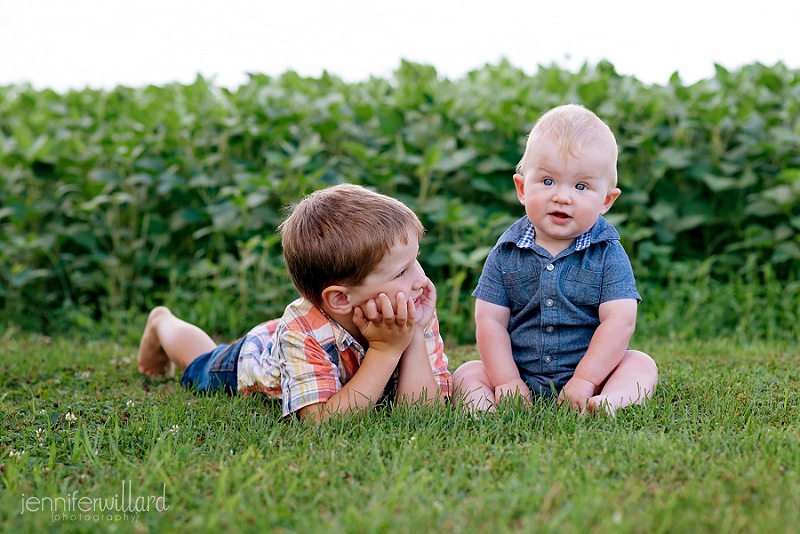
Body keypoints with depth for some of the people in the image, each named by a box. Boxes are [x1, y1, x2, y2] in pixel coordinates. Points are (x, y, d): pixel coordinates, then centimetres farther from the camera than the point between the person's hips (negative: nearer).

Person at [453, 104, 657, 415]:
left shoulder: (608, 255, -6)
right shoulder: (506, 253, -1)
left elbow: (619, 322, -14)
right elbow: (490, 322, -3)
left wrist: (585, 380, -22)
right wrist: (506, 382, -14)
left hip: (591, 370, -1)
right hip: (521, 375, 2)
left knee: (641, 365, -21)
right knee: (466, 373, -12)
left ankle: (606, 405, -44)